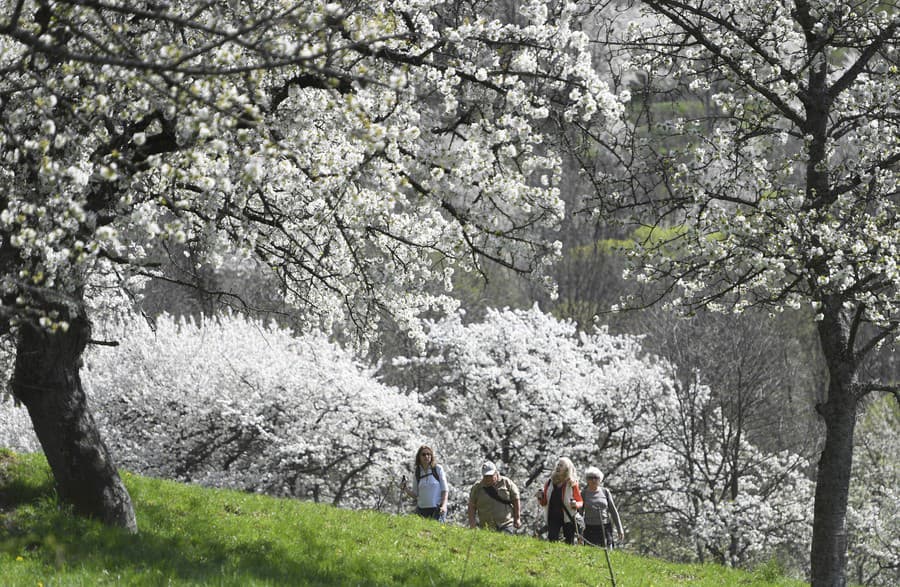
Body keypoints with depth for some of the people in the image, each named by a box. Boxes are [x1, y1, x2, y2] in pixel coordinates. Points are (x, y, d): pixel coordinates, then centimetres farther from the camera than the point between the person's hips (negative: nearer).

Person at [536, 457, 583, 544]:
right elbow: (544, 503, 13)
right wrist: (540, 497, -8)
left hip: (567, 518, -2)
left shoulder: (572, 484, -2)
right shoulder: (549, 482, 6)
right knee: (552, 542, -8)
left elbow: (580, 502, 2)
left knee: (569, 544, 3)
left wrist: (575, 504, -20)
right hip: (553, 518, 2)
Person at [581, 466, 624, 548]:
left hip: (605, 528, 1)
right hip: (590, 529, -1)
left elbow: (613, 511, 8)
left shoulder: (605, 492, 5)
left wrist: (620, 529, 3)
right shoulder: (584, 494, 2)